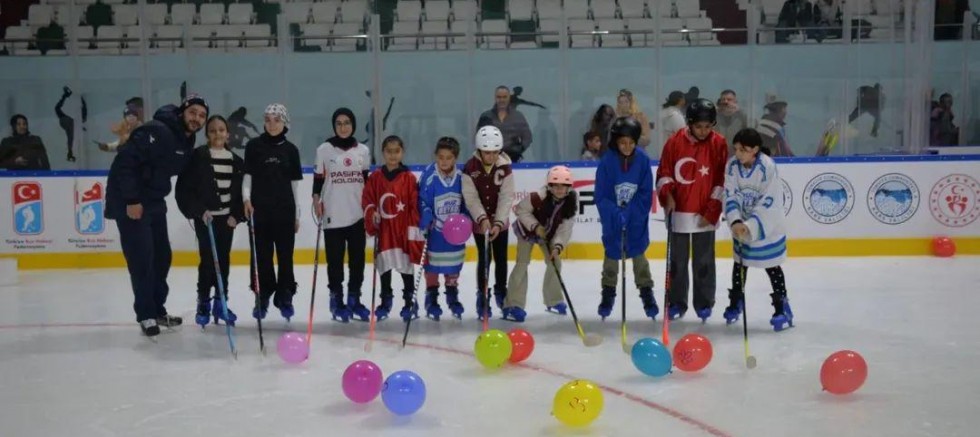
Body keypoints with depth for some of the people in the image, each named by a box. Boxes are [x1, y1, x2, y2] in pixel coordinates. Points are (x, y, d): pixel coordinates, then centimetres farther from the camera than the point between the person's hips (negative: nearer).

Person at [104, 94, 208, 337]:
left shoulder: (187, 143, 6)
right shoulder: (156, 131, -22)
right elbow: (124, 161, -26)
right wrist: (132, 200, -25)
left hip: (154, 202, 9)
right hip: (130, 202, -9)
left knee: (162, 256, 13)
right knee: (141, 258, -6)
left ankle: (158, 309, 25)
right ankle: (146, 314, 6)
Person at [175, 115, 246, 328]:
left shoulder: (236, 161, 6)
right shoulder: (198, 156, -6)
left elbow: (241, 191, 9)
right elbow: (184, 188, -8)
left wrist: (236, 215, -2)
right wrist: (199, 210, -15)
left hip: (227, 217, 4)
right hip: (204, 217, -4)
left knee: (224, 259, 8)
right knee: (207, 260, -4)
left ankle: (221, 303, 17)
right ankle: (203, 304, 8)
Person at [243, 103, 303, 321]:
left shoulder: (290, 149, 6)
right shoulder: (254, 146, 2)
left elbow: (294, 184, 9)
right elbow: (247, 175, 3)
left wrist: (297, 215, 8)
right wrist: (246, 198, -14)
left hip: (285, 210, 1)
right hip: (260, 209, -1)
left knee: (285, 255, 4)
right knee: (262, 254, 4)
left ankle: (284, 297, 15)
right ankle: (262, 297, 14)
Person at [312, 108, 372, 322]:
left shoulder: (363, 150, 8)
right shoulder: (324, 149, 1)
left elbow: (367, 181, 13)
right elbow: (318, 179, 2)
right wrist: (316, 200, -9)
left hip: (358, 214, 3)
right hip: (333, 215, -3)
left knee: (358, 258, 6)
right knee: (335, 259, 2)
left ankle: (354, 299, 16)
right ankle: (336, 300, 11)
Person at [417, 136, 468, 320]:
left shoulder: (461, 177, -9)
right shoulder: (429, 176, -18)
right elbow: (423, 203, -17)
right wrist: (425, 225, -26)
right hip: (434, 230, -3)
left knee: (453, 265, 16)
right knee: (432, 264, 10)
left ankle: (452, 296, 34)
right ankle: (431, 298, 26)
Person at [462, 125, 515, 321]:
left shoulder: (505, 167, -12)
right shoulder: (470, 168, -15)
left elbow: (506, 198, -13)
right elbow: (471, 198, -15)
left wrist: (498, 223, -22)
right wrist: (483, 219, -28)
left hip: (500, 222, 2)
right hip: (479, 222, -1)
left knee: (501, 258, 10)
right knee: (484, 259, -1)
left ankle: (501, 292, 30)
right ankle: (482, 297, 12)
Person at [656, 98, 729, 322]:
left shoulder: (718, 143, -4)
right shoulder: (675, 142, -4)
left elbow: (721, 180, -2)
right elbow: (663, 173, 5)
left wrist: (711, 211, -5)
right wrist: (667, 195, -11)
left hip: (705, 214, -1)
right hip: (679, 211, 1)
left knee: (704, 261, 6)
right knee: (677, 260, 9)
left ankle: (704, 303, 19)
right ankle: (676, 302, 20)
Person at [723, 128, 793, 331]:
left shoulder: (768, 167, -24)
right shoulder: (732, 165, -12)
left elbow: (768, 203, -23)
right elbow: (731, 196, -11)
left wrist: (749, 226, -27)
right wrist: (736, 222, -25)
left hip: (766, 227, -4)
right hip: (741, 226, 4)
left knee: (772, 267, 4)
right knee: (740, 263, 17)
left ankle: (782, 307, 18)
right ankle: (736, 301, 35)